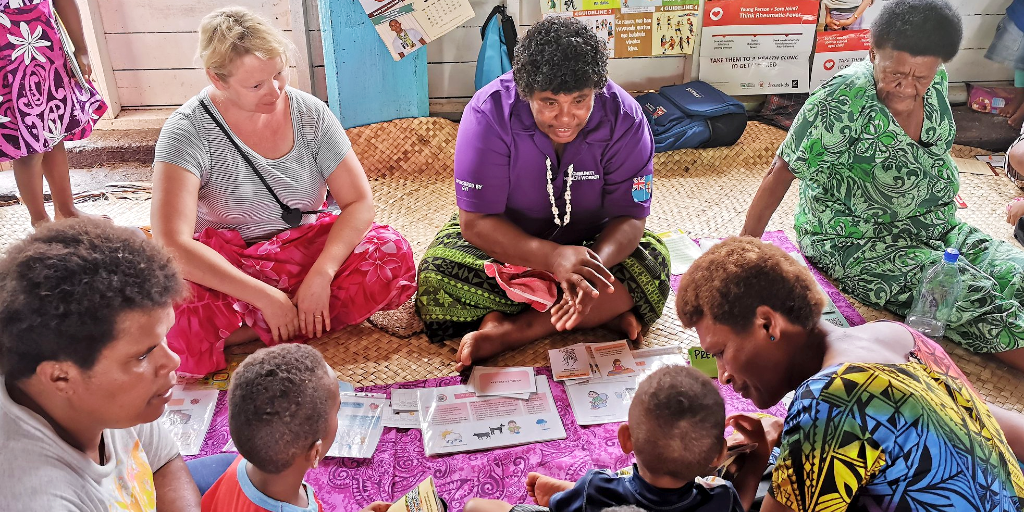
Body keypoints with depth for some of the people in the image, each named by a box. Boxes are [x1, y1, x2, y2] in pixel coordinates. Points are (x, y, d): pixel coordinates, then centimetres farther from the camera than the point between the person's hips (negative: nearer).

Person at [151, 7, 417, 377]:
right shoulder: (189, 130, -17)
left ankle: (251, 330, -20)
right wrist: (266, 297, -28)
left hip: (303, 253, 4)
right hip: (223, 266, -4)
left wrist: (320, 276, -24)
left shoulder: (311, 114, -6)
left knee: (392, 253, -26)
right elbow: (172, 243, -26)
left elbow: (359, 202, -8)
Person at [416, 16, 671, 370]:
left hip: (593, 243, 1)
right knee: (436, 277, -29)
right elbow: (476, 221, -25)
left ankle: (509, 331, -26)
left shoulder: (624, 118, -20)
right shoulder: (489, 113, -25)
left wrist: (594, 264, -42)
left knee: (651, 267, -28)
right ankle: (604, 315, -22)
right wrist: (554, 258, -42)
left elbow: (630, 218, -18)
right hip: (505, 243, 0)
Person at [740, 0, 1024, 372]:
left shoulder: (935, 83, -2)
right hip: (855, 242, -7)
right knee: (975, 297, -23)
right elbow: (784, 169, -19)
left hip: (934, 230, 8)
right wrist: (745, 244, -18)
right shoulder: (846, 97, -23)